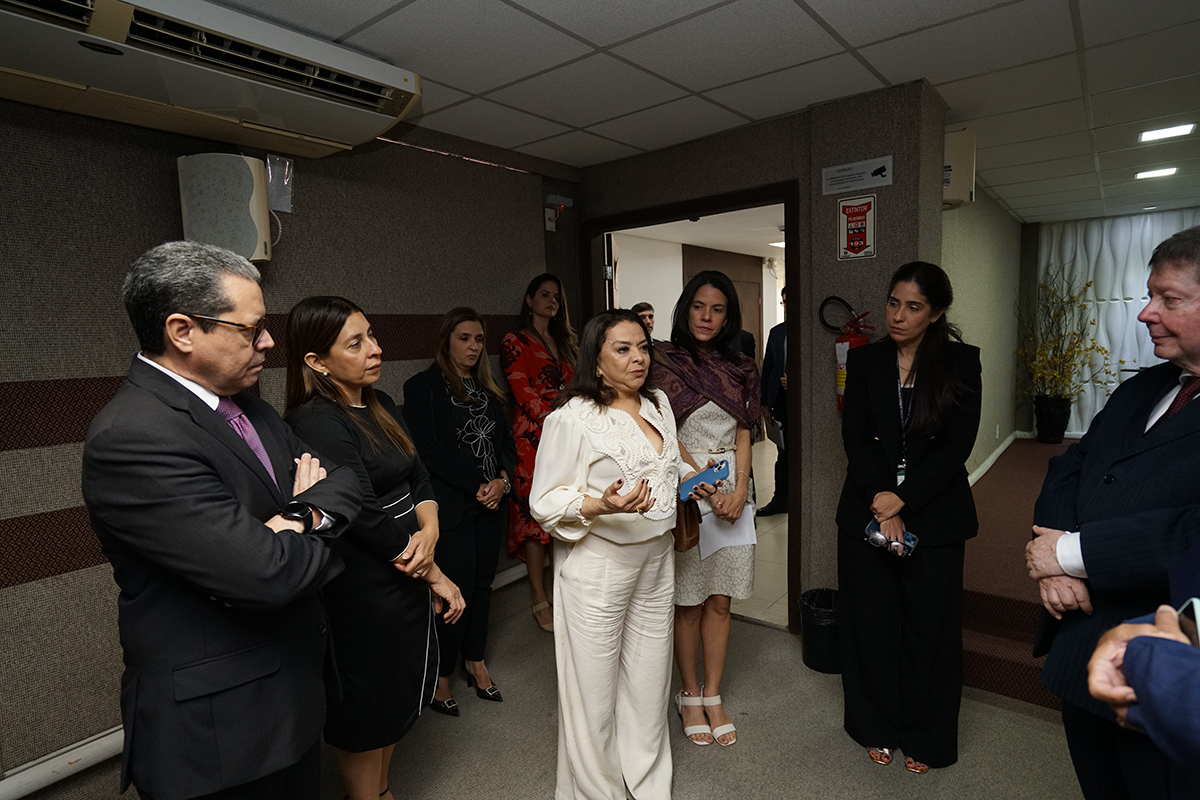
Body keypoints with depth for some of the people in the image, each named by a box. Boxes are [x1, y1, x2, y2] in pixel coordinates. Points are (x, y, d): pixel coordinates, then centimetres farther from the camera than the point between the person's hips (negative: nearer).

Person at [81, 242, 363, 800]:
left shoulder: (243, 403, 3)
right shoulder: (131, 438, -25)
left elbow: (344, 481, 3)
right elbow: (266, 574, -31)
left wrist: (302, 518, -18)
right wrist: (316, 519, -11)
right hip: (219, 729, -8)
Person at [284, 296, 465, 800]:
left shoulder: (380, 406, 4)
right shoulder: (316, 423, -22)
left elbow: (418, 478, 5)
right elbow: (367, 517, -23)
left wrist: (429, 531, -15)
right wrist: (435, 575, -13)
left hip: (406, 577, 8)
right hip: (362, 592, -8)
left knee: (398, 699, 25)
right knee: (366, 714, 14)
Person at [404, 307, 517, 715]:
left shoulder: (487, 390, 14)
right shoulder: (423, 387, -5)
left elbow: (507, 441, 12)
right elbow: (429, 450, -12)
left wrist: (502, 480, -6)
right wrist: (477, 484, -14)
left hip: (491, 503, 6)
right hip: (451, 506, -6)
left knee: (482, 582, 13)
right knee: (457, 587, -2)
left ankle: (475, 661, 31)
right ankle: (441, 676, 17)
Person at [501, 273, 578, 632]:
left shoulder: (566, 341, 20)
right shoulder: (515, 342, 0)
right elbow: (526, 396, -7)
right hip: (533, 437, -6)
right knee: (534, 513, -4)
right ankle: (540, 600, 7)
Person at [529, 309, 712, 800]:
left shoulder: (658, 402, 8)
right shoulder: (572, 417, -16)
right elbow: (545, 502, -15)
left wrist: (691, 478, 5)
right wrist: (603, 506, -30)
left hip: (657, 557, 7)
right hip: (599, 563, -6)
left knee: (650, 676, 18)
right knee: (595, 686, 7)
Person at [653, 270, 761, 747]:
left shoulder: (739, 368, 10)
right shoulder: (664, 361, -4)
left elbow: (743, 435, 8)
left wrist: (740, 489, -7)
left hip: (733, 487, 4)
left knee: (720, 600, 10)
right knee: (688, 601, 7)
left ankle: (714, 698, 25)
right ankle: (690, 696, 26)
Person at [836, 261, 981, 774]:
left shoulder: (962, 362, -2)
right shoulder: (864, 361, 3)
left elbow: (957, 444, -8)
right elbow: (856, 438, -3)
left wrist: (902, 498, -15)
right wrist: (881, 504, -13)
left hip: (935, 515, -1)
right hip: (868, 510, 2)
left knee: (929, 626, 9)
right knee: (872, 623, 10)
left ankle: (924, 738, 29)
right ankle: (877, 728, 30)